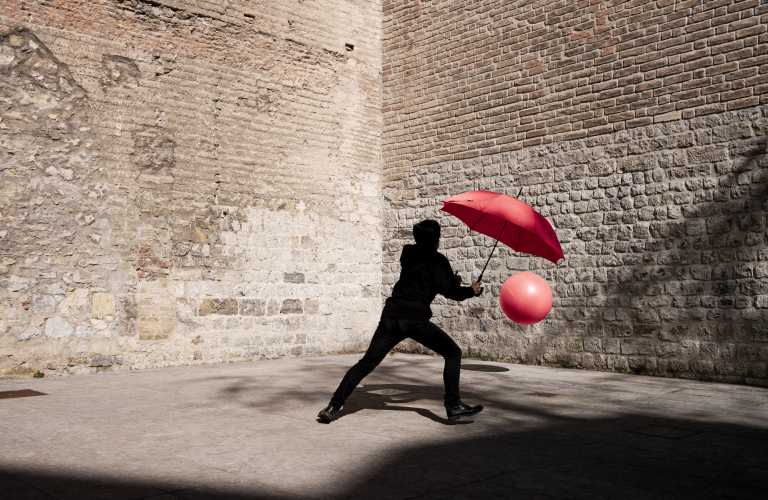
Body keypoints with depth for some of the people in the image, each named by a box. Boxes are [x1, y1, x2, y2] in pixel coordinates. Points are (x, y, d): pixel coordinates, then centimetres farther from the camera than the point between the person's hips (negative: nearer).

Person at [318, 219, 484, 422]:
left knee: (366, 363, 10)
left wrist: (452, 281, 28)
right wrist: (471, 290, 12)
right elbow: (450, 291, -6)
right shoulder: (436, 259, 2)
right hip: (415, 319, -6)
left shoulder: (408, 255, 21)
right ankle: (453, 405, 1)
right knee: (453, 353, 8)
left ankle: (333, 406, 4)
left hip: (390, 316, 6)